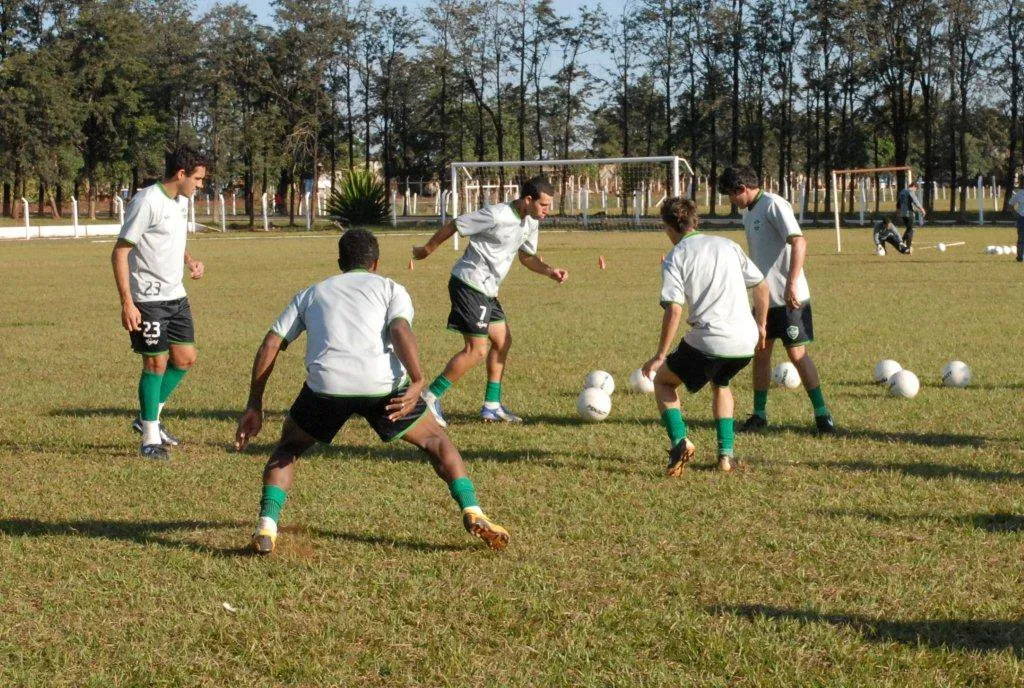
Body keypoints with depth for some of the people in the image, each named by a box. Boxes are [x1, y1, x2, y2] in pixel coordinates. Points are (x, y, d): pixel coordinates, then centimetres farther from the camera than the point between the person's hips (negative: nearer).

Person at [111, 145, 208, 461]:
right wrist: (127, 303, -22)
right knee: (156, 363, -3)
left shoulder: (181, 201, 10)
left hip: (176, 295, 8)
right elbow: (120, 253, -17)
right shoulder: (147, 202, -17)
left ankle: (149, 418, 26)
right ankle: (150, 438, 9)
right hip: (148, 299, -8)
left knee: (185, 359, 9)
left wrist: (191, 261, 6)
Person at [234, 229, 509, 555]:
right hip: (382, 384, -1)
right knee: (435, 441, 22)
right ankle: (473, 514, 5)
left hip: (326, 383, 1)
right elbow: (400, 329, 0)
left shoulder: (311, 293, 30)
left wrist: (254, 405, 24)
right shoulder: (391, 288, 24)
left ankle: (267, 527, 6)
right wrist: (417, 383, -10)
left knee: (288, 449, 26)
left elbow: (269, 346, 21)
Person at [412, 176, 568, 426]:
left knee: (502, 341, 12)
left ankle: (492, 406, 19)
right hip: (469, 284, -10)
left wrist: (550, 271, 1)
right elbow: (453, 226, -13)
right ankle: (430, 398, -5)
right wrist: (426, 250, -2)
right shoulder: (496, 215, -21)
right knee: (477, 350, -12)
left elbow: (527, 256, 20)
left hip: (487, 290, 10)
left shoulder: (531, 223, 6)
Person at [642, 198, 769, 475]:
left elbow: (674, 310, -11)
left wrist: (660, 356, -6)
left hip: (709, 342, -5)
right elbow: (762, 287, 16)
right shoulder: (727, 245, 15)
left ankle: (680, 441, -2)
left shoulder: (674, 259, 0)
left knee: (663, 380, 19)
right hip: (745, 343, 5)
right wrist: (761, 327, 28)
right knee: (720, 384, 34)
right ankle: (726, 453, 21)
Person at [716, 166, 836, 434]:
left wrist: (792, 284, -29)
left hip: (789, 298, -9)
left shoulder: (774, 205, -13)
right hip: (764, 298, 9)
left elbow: (799, 242, -23)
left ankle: (822, 414, 1)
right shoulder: (749, 214, 15)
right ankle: (759, 414, 18)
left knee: (797, 353, -7)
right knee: (760, 353, 9)